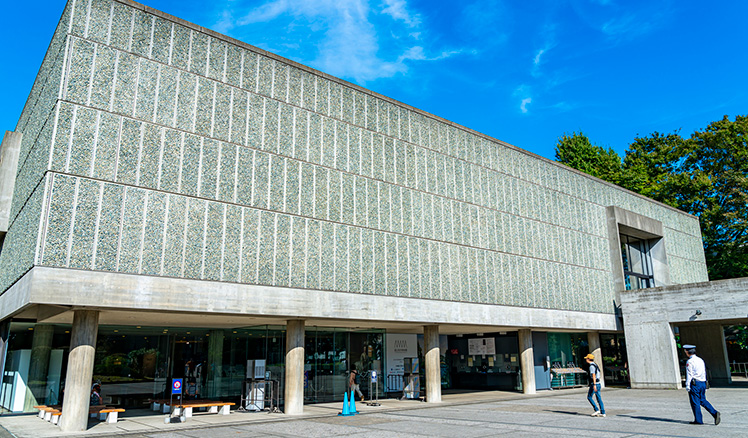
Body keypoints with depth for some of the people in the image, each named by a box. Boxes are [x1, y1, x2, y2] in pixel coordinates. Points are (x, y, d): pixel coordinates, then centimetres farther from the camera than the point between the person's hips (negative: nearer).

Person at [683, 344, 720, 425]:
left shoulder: (689, 362, -11)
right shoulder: (701, 360, 12)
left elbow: (689, 374, -14)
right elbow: (704, 373, 18)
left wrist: (687, 386, -11)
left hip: (694, 383, -8)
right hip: (703, 383, 8)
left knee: (695, 402, 1)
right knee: (703, 400, 16)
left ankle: (698, 420, 5)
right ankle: (714, 413, -2)